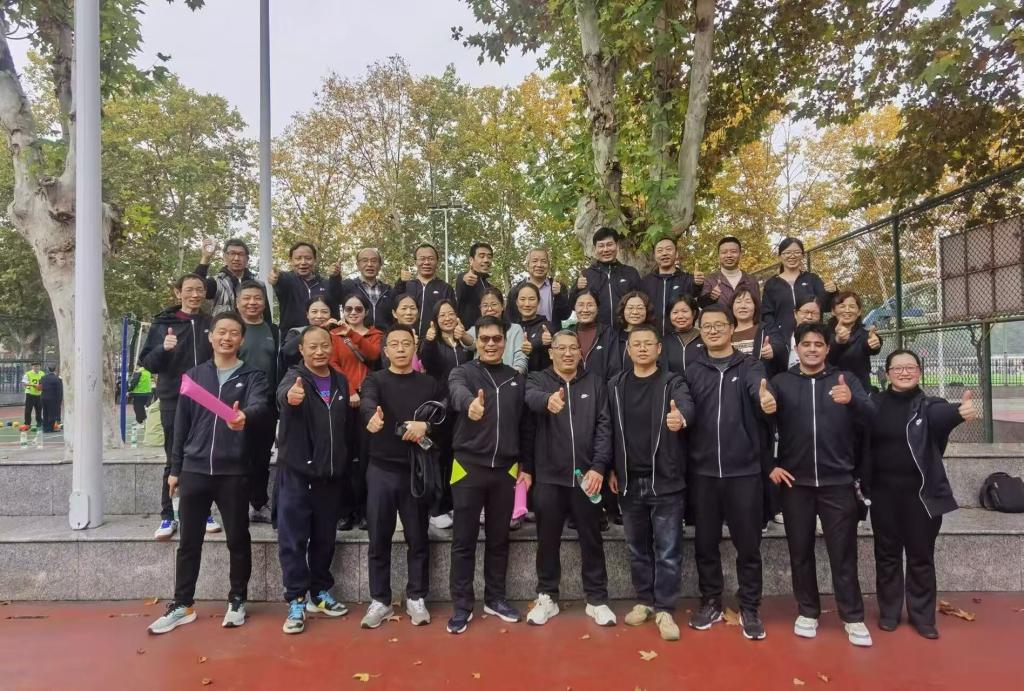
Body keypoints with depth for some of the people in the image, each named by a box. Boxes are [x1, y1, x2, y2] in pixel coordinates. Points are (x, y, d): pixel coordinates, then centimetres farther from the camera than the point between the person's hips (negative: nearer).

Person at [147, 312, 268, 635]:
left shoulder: (252, 376, 0)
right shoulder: (194, 375, 9)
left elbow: (260, 406, -20)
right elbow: (182, 424, 11)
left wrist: (244, 416, -44)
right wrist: (175, 468, 9)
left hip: (233, 472, -2)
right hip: (194, 470, 3)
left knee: (238, 539, 7)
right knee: (189, 541, 10)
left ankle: (237, 601, 22)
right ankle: (182, 605, 23)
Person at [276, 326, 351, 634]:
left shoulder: (340, 382, 8)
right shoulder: (295, 377, -7)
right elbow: (282, 393, -32)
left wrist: (345, 463, 11)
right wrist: (290, 395, -55)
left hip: (330, 473, 4)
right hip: (296, 473, -4)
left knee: (324, 538, 13)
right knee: (293, 540, 0)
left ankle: (320, 593, 27)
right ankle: (296, 601, 11)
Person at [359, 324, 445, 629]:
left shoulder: (429, 384, 6)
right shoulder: (375, 380, 2)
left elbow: (444, 418, -3)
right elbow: (367, 402, -20)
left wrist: (425, 425, -25)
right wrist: (372, 415, -44)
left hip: (417, 469, 1)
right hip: (381, 469, 0)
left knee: (417, 538, 8)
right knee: (378, 539, 7)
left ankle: (415, 599, 22)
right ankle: (380, 601, 21)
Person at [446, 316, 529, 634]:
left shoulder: (516, 379, 8)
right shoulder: (463, 372, -4)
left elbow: (524, 425, 11)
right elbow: (458, 392, -29)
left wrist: (526, 466, 6)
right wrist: (470, 404, -52)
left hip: (505, 470, 3)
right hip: (468, 467, -3)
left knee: (498, 539, 14)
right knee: (464, 540, 5)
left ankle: (495, 599, 29)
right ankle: (462, 605, 18)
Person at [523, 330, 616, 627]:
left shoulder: (595, 384, 5)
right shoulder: (537, 380, 2)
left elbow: (604, 427, 0)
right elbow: (532, 398, -22)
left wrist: (599, 466, -11)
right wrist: (548, 399, -46)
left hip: (587, 476, 1)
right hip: (548, 476, 0)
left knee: (592, 540, 10)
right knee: (548, 541, 11)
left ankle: (597, 600, 24)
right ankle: (546, 597, 27)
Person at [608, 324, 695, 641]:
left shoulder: (672, 382, -4)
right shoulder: (616, 385, 4)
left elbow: (686, 404, -26)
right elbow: (609, 429, 8)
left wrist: (681, 418, -49)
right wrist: (611, 469, 5)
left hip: (666, 480, -3)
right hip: (629, 481, 3)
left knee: (668, 549, 4)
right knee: (638, 547, 14)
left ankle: (664, 609, 17)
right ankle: (645, 600, 31)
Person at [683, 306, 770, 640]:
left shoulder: (750, 367, 2)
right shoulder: (692, 371, 8)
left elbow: (762, 396, -18)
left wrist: (767, 399, -42)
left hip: (744, 471, -2)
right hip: (703, 471, 2)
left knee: (747, 544, 8)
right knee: (705, 543, 12)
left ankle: (749, 609, 24)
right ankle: (710, 603, 28)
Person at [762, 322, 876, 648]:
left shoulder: (845, 379, 3)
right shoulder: (781, 382, 3)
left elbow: (871, 415, -12)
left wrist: (852, 400, -33)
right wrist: (769, 465, -9)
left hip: (837, 481, -1)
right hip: (795, 482, 1)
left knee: (843, 552, 6)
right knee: (800, 551, 10)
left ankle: (853, 617, 20)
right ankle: (807, 612, 24)